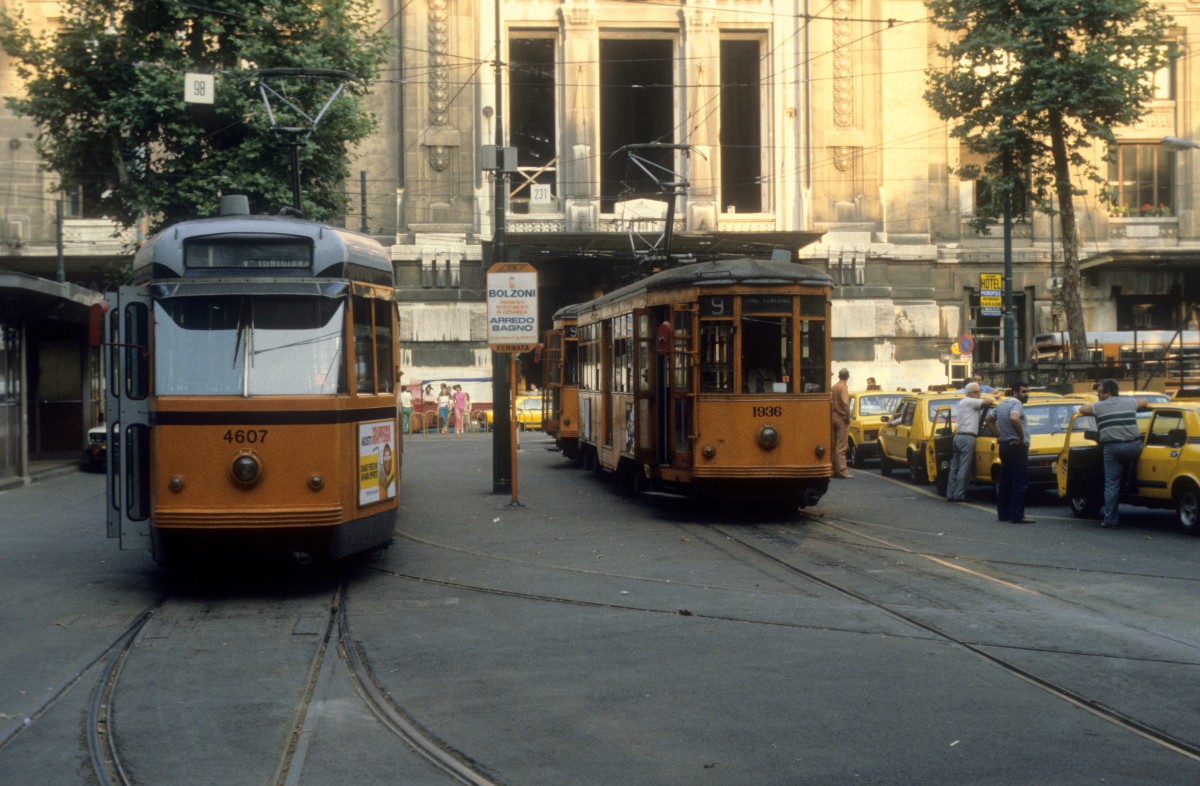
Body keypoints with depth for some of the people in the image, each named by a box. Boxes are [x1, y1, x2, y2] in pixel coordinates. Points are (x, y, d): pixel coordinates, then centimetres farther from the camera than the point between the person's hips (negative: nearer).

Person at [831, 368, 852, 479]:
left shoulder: (834, 387, 11)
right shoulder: (843, 387, -13)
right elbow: (845, 403, -25)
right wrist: (848, 417, -17)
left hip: (834, 416, 8)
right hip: (842, 418, -8)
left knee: (834, 445, 11)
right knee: (841, 446, -9)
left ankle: (834, 469, 14)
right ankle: (842, 470, -10)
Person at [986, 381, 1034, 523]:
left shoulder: (1001, 404, 15)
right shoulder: (1017, 404, -14)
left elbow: (989, 419, 26)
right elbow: (1014, 419, -34)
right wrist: (1022, 437, -22)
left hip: (1004, 445, 9)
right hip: (1017, 446, -9)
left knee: (1005, 481, 13)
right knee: (1020, 483, -7)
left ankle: (1003, 513, 17)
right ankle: (1017, 516, -10)